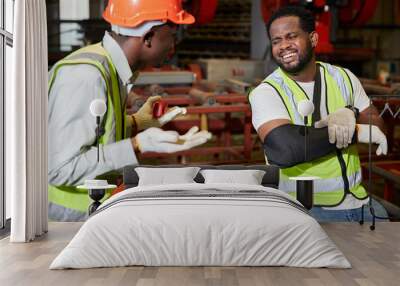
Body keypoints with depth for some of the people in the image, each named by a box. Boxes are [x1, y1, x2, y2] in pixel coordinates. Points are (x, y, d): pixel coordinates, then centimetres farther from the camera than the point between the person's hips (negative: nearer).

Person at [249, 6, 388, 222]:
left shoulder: (344, 78, 10)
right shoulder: (266, 92, -7)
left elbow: (377, 128, 8)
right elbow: (285, 148, -24)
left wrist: (350, 114, -15)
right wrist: (356, 132, -16)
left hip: (358, 200, 5)